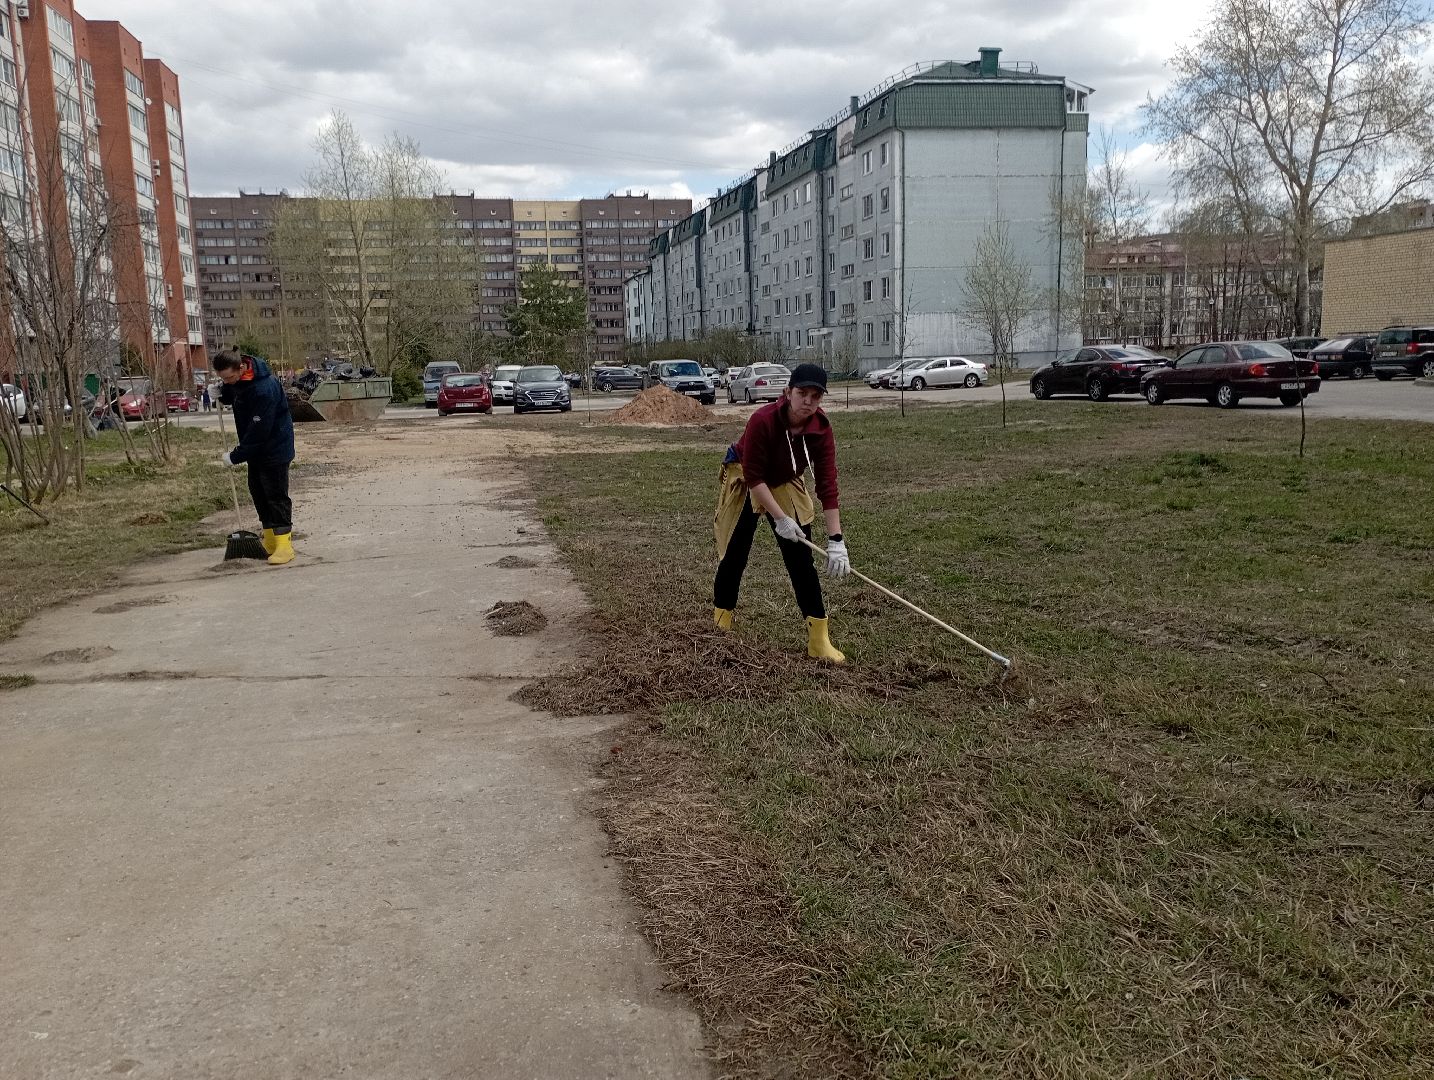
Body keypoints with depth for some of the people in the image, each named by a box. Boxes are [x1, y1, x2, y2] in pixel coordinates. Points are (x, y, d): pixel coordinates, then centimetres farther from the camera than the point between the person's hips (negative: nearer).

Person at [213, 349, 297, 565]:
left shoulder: (264, 389, -31)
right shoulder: (236, 379, -2)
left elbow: (258, 432, -28)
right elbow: (231, 396, 21)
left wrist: (235, 456, -21)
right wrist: (221, 394, -4)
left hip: (274, 448, -9)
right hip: (255, 448, 9)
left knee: (276, 495, -8)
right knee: (257, 491, 13)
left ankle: (284, 545, -5)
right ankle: (270, 541, 22)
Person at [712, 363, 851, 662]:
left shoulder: (821, 429, -24)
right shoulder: (763, 420, -35)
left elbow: (828, 486, -24)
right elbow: (753, 477, -29)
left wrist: (836, 539, -29)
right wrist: (780, 518, -30)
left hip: (785, 486, 3)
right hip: (744, 483, -3)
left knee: (801, 559, -4)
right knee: (734, 556, 1)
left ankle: (819, 640, 0)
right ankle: (720, 627, 22)